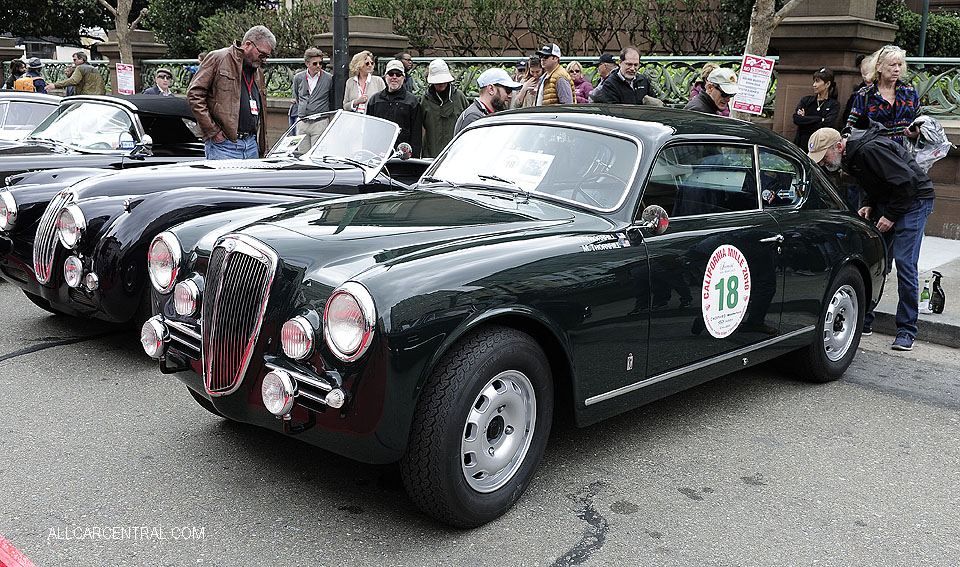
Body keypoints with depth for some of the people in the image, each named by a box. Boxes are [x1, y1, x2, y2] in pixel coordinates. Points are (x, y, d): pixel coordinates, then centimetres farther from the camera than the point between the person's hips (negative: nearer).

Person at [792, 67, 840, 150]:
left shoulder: (834, 104, 5)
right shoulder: (806, 100, 14)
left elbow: (827, 124, -11)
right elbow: (796, 118, -3)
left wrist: (805, 119, -6)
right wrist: (820, 119, -8)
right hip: (801, 145, 2)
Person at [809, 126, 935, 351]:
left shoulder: (870, 150, -28)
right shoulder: (850, 156, 1)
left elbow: (907, 180, -27)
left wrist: (891, 216, -20)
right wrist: (867, 204, 1)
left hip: (913, 200, -9)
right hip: (885, 202, 9)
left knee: (904, 262, -13)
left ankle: (907, 330, -5)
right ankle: (864, 321, 11)